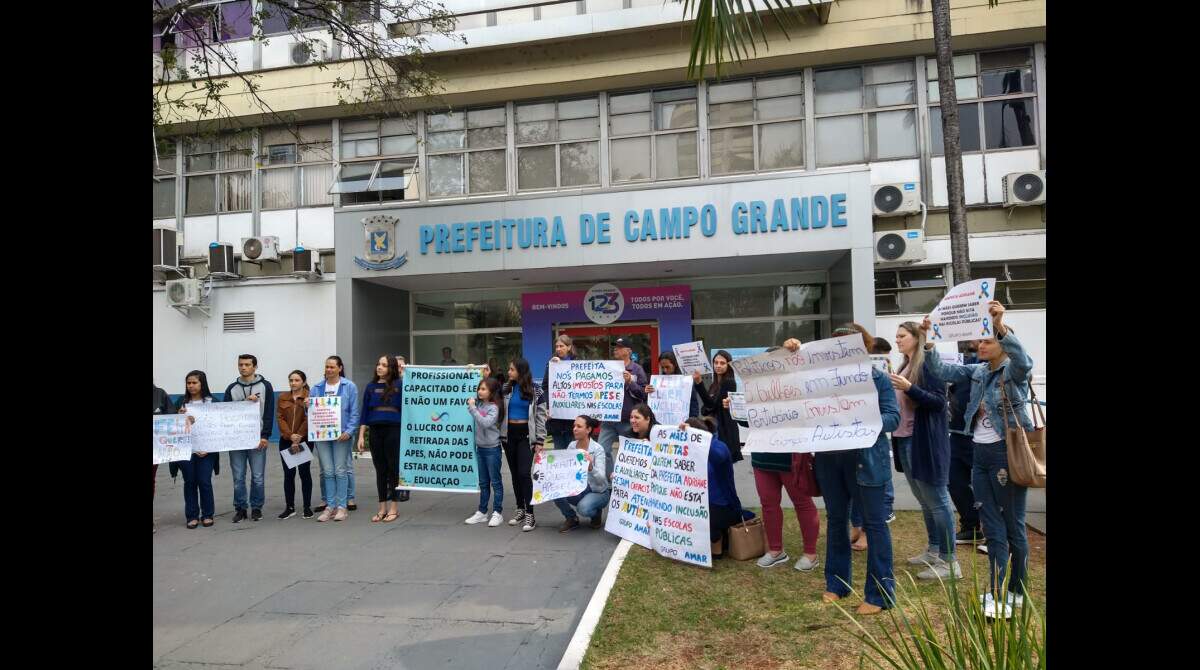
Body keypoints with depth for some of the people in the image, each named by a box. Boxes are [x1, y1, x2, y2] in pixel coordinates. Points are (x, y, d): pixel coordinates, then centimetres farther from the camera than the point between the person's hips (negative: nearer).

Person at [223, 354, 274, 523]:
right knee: (238, 477, 5)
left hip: (257, 439, -2)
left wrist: (265, 436, -9)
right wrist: (245, 402, -11)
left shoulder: (265, 386, 2)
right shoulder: (232, 388, 9)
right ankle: (240, 509, 16)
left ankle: (256, 508, 13)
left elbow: (269, 413, -2)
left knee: (258, 477, 1)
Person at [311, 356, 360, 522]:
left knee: (340, 470, 1)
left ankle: (342, 506, 8)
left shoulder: (349, 387, -1)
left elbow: (354, 412, -4)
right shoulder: (317, 388, 9)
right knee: (327, 471, 6)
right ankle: (330, 506, 14)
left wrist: (349, 431, -14)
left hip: (341, 435, -3)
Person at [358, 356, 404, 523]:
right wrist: (361, 436, 5)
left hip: (394, 430, -3)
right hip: (375, 431, 3)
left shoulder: (399, 385, 1)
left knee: (393, 468, 2)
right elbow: (364, 412, 9)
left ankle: (394, 508, 11)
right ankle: (382, 508, 18)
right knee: (380, 470, 9)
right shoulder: (371, 387, 10)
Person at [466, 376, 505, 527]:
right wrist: (470, 403, -1)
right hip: (480, 448, 7)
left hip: (492, 449, -6)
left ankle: (497, 513, 10)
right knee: (483, 482, 14)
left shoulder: (494, 407, -15)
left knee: (495, 482, 3)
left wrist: (472, 408, -24)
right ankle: (482, 512, 22)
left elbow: (485, 423, -26)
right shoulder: (478, 403, 4)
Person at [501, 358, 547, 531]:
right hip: (509, 434, 5)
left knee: (524, 473, -12)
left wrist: (539, 440, -9)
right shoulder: (506, 388, 6)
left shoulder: (535, 390, -5)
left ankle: (530, 514, -7)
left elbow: (541, 416, -5)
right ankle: (520, 509, 22)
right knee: (515, 473, 10)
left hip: (526, 435, -4)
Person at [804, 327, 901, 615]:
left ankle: (880, 593, 12)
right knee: (835, 520, 15)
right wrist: (792, 352, -5)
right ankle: (836, 583, 29)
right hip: (829, 458, 4)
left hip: (866, 459, -4)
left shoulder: (878, 378, -2)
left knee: (874, 522, 3)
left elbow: (893, 417, -9)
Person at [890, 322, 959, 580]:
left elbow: (939, 402, -17)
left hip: (926, 442, -9)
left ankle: (949, 561, 3)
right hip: (905, 440, 9)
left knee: (937, 500, -3)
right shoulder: (905, 367, 13)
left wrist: (909, 388, -27)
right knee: (924, 500, 16)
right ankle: (933, 550, 28)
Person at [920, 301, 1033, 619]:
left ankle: (1016, 592, 22)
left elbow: (1023, 360, -33)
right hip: (980, 454, 6)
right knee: (992, 528, 9)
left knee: (1013, 525, 7)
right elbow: (940, 370, 4)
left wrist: (1001, 326, -47)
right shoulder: (977, 372, 9)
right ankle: (997, 594, 15)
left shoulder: (1015, 371, -10)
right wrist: (927, 340, -10)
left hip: (1007, 453, -6)